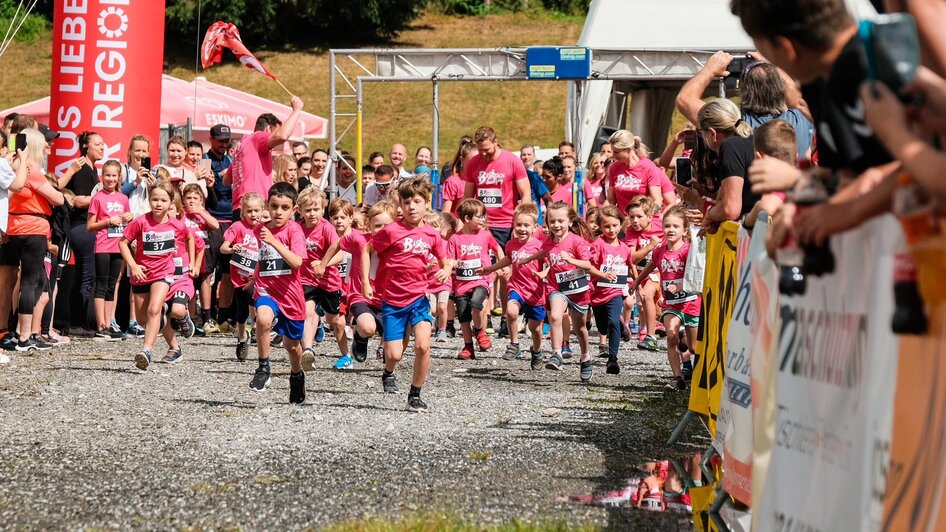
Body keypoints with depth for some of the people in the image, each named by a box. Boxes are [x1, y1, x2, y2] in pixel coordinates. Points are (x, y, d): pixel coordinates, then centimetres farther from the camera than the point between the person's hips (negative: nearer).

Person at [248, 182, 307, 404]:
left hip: (291, 294, -1)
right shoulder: (259, 230, 3)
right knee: (263, 318, -35)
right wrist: (254, 279, 12)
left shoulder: (293, 230, -10)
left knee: (292, 344, 18)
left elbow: (297, 262, -24)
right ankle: (263, 369, -18)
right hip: (267, 290, 1)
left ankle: (297, 375, 51)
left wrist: (273, 241, -30)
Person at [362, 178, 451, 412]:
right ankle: (389, 374, 37)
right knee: (393, 355, -2)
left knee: (423, 345, -19)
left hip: (418, 298, 2)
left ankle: (415, 395, -1)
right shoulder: (392, 231, -9)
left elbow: (446, 262, 15)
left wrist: (445, 271, -9)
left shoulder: (431, 235, 1)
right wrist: (365, 283, -3)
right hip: (392, 300, -2)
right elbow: (367, 250, 2)